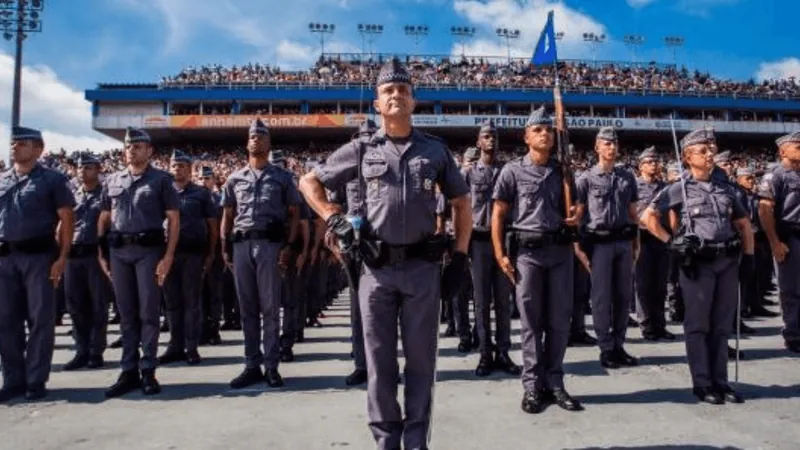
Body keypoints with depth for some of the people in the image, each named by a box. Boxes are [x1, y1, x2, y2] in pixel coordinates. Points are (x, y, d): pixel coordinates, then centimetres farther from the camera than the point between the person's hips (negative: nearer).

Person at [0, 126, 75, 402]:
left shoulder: (52, 180, 0)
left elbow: (67, 220, -4)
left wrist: (62, 258, -11)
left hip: (39, 256, -4)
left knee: (40, 318, 1)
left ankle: (36, 381, 10)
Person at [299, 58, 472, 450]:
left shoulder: (435, 150, 8)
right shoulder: (362, 150, 6)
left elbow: (461, 202, 13)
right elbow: (309, 182, 12)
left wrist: (460, 257, 4)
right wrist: (333, 219, -3)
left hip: (423, 267, 0)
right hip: (376, 268, 0)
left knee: (421, 360, 8)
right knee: (380, 361, 8)